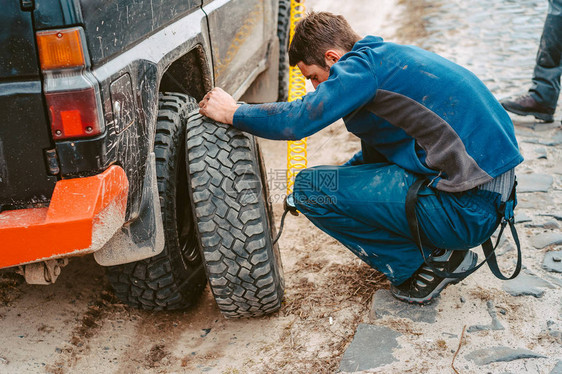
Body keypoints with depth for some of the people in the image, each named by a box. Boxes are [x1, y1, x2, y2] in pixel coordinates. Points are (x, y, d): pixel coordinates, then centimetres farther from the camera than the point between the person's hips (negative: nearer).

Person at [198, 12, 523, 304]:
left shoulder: (366, 63, -11)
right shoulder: (389, 57, 19)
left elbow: (299, 120, -22)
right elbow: (379, 149, 28)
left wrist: (233, 112, -6)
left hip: (467, 210, -10)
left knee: (310, 187, -7)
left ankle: (429, 264, 1)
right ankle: (442, 249, 16)